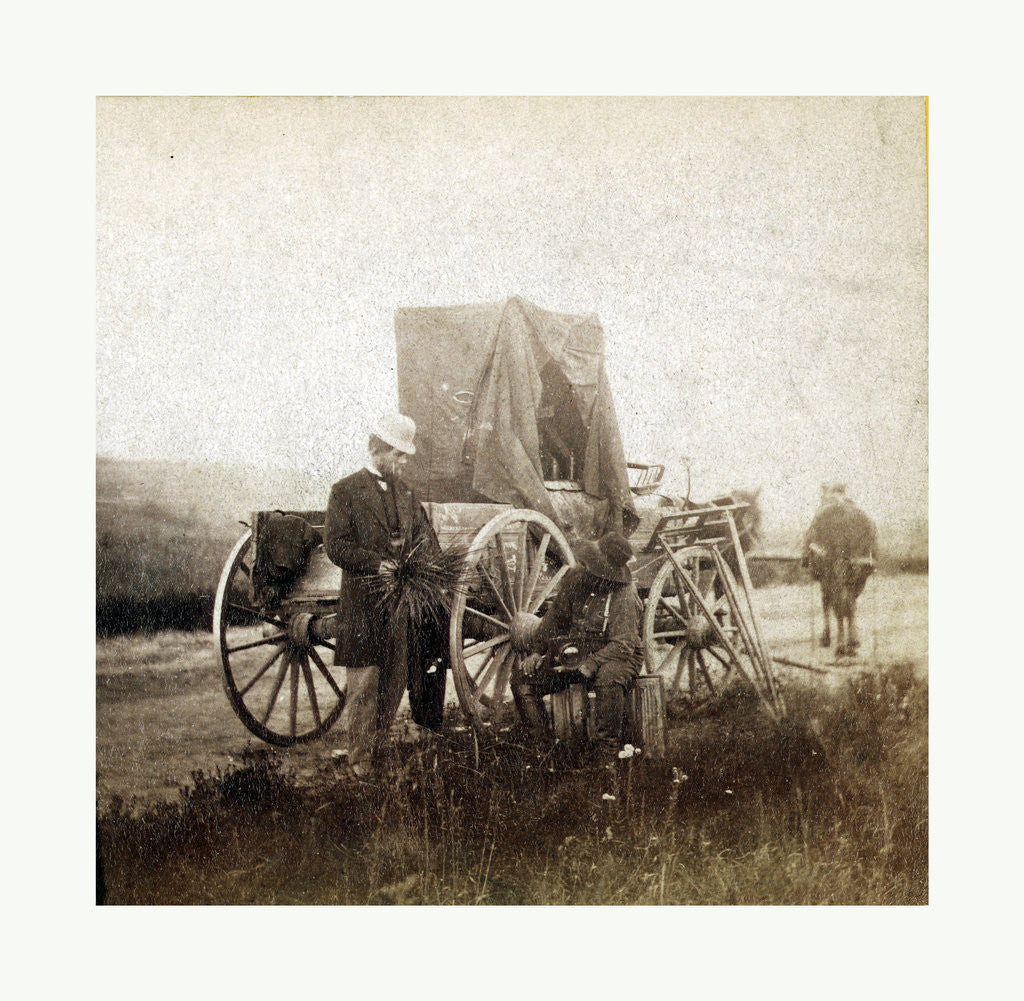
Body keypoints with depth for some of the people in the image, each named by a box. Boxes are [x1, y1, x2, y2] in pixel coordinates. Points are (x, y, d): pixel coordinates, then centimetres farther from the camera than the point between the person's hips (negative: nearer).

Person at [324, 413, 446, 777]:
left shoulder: (404, 493, 16)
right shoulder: (345, 492, -4)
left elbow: (422, 527, 25)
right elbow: (336, 546, -11)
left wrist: (425, 542, 2)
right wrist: (379, 563, -19)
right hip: (362, 601, -6)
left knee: (397, 677, 9)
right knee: (364, 680, -3)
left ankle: (375, 742, 22)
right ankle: (360, 755, 7)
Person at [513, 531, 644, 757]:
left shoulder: (623, 595, -20)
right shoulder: (577, 577, -2)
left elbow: (624, 644, -25)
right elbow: (556, 616, 12)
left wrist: (592, 664, -37)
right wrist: (538, 649, 7)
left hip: (613, 655, -6)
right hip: (575, 651, 6)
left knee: (607, 681, -42)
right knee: (522, 681, -6)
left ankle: (607, 752, -28)